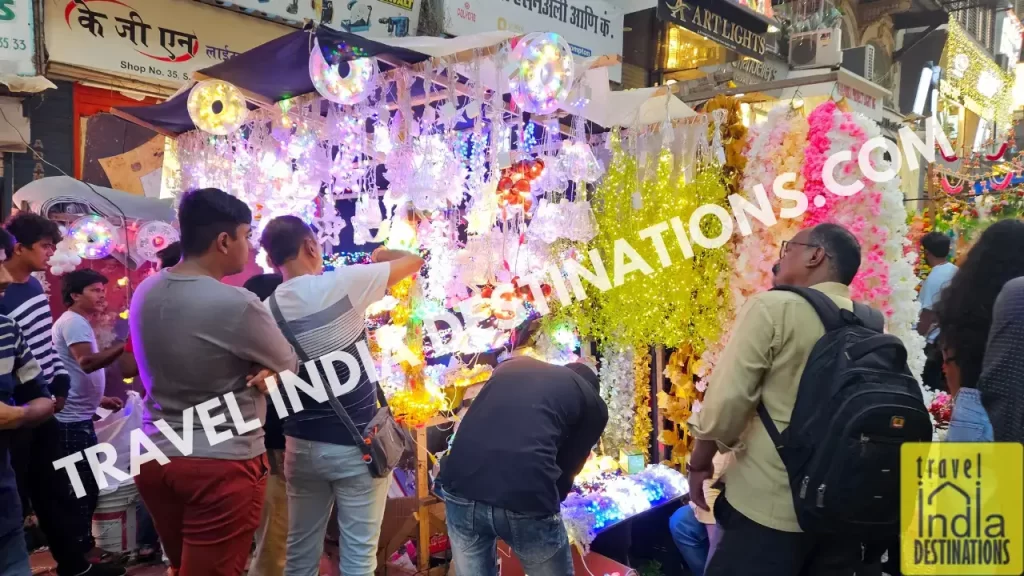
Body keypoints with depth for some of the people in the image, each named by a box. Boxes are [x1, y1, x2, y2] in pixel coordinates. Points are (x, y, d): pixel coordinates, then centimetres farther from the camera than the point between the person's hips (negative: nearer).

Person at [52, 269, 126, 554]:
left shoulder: (75, 322, 19)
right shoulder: (74, 322, -14)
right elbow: (88, 362, -31)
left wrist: (100, 399, 20)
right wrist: (124, 344, -35)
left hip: (76, 417, 11)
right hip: (73, 420, -11)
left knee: (81, 487, 16)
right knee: (83, 488, -5)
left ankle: (79, 548, 25)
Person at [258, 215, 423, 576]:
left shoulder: (267, 309, -2)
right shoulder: (343, 284, -14)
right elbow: (414, 262, -2)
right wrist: (381, 254, 12)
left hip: (301, 445, 5)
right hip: (356, 444, -4)